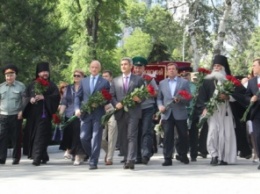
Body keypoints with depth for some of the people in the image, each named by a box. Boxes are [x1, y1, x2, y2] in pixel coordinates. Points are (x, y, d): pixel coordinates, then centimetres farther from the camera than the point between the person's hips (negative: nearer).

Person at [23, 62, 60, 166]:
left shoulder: (51, 85, 7)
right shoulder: (32, 85, 17)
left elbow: (56, 96, -7)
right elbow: (26, 96, 13)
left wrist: (44, 97, -18)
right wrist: (30, 99, -9)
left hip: (44, 113, -4)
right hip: (32, 114, 5)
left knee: (40, 136, -12)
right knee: (31, 136, 5)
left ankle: (37, 158, -14)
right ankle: (43, 156, 18)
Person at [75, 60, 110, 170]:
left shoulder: (105, 82, 5)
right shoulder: (83, 81, 14)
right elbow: (78, 96, 12)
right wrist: (77, 108, -2)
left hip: (98, 114, -3)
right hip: (85, 114, 3)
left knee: (96, 138, -5)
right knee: (84, 137, 0)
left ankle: (93, 162, -2)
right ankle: (91, 155, 23)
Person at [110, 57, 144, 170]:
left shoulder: (138, 79, 9)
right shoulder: (115, 80, 17)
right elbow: (111, 96, 12)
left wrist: (139, 99, -14)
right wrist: (116, 104, -7)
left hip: (133, 112, -3)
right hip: (120, 112, 4)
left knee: (132, 136, -13)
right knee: (123, 137, 5)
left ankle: (131, 160, -20)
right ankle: (126, 159, 11)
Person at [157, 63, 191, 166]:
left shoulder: (184, 82, 7)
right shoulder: (162, 83, 14)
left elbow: (188, 98, 2)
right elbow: (159, 98, 13)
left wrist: (180, 99, -16)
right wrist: (160, 106, -6)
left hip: (180, 114, -1)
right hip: (167, 114, 1)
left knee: (183, 136, 6)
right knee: (167, 136, -5)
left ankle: (183, 156, 23)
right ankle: (167, 158, -2)